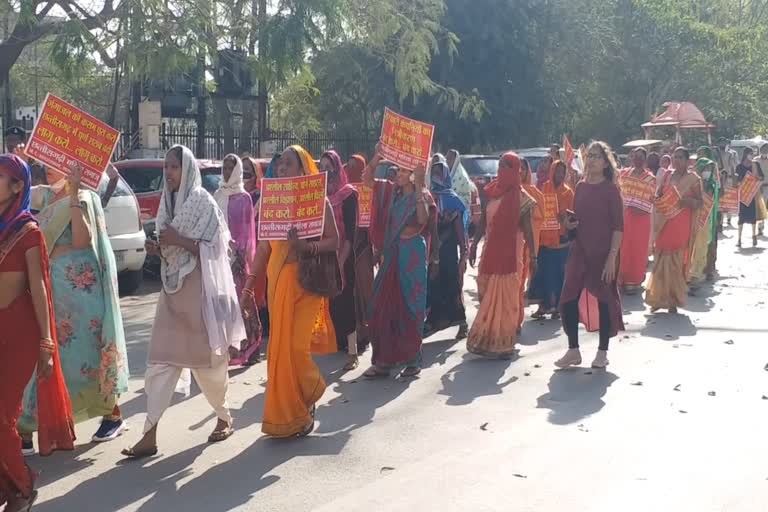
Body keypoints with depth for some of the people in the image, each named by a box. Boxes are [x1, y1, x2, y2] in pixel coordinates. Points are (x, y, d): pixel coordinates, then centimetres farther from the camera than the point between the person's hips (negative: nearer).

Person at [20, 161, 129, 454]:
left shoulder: (85, 199, -9)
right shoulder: (44, 196, 10)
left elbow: (82, 240, -22)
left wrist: (73, 195, -24)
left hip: (81, 286, -6)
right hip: (51, 285, 6)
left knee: (87, 351, 4)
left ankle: (113, 414, 23)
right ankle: (24, 431, 9)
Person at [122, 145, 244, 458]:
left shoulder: (203, 202, -8)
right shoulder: (168, 202, 11)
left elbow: (213, 248, -12)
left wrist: (178, 240, -19)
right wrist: (158, 250, -2)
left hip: (200, 290, -6)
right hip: (173, 289, 6)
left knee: (207, 358, 5)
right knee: (160, 360, 0)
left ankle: (224, 418, 27)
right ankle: (150, 435, 2)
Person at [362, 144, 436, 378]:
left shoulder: (422, 194, -5)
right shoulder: (391, 190, 9)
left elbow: (423, 219, -23)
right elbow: (366, 179, 8)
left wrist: (419, 185, -23)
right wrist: (377, 156, -4)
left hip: (413, 252, -5)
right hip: (392, 251, 5)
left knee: (410, 306, 0)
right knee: (383, 306, 4)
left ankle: (413, 359, 12)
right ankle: (384, 359, 12)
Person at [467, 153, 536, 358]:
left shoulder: (520, 196, -4)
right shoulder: (491, 191, 9)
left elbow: (527, 227, -5)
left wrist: (532, 255, -8)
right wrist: (474, 244, 8)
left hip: (510, 251, -4)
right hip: (490, 250, 5)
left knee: (505, 297, 0)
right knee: (487, 295, 7)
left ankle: (503, 343, 9)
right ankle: (487, 338, 20)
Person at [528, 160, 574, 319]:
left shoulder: (568, 192, 3)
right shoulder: (544, 189, 5)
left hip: (561, 237, -1)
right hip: (545, 237, 1)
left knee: (559, 272, 3)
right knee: (543, 272, 3)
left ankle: (557, 305, 11)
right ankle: (543, 304, 10)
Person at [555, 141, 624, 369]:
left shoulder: (610, 189, -6)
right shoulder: (581, 187, 9)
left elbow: (618, 226, -10)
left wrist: (612, 257, -16)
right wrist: (569, 224, -2)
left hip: (603, 253, -5)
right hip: (579, 250, 5)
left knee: (604, 300, 4)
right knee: (568, 300, 1)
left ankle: (602, 352, 17)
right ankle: (573, 350, 14)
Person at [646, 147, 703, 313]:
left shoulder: (693, 179, 0)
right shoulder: (667, 175, 12)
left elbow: (700, 202, 1)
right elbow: (658, 195, 15)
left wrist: (687, 201, -19)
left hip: (682, 224, -3)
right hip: (664, 223, 4)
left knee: (676, 261, -1)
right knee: (660, 260, 3)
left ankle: (673, 300, 8)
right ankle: (659, 298, 11)